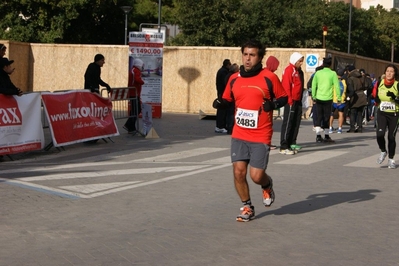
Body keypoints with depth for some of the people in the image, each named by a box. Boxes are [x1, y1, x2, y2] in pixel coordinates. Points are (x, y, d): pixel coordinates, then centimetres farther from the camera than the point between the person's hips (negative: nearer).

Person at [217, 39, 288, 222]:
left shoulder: (269, 78, -6)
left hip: (260, 137, -4)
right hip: (239, 135, 4)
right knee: (238, 172, -3)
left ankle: (267, 186, 32)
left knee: (256, 176, -6)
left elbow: (284, 98, 1)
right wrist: (221, 103, -5)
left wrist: (273, 104, -19)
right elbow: (227, 100, 17)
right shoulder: (234, 79, 6)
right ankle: (247, 208, 19)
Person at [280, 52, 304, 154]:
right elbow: (286, 86, -18)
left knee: (296, 123, 12)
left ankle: (291, 143, 21)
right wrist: (290, 100, -20)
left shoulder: (298, 71, 18)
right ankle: (284, 147, -8)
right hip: (291, 101, -9)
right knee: (288, 123, -8)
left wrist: (300, 100, 17)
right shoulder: (289, 70, -11)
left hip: (297, 101, 9)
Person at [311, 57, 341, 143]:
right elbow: (337, 86, -6)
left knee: (319, 117, 9)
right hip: (328, 99, -3)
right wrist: (338, 98, 1)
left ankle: (318, 136, 7)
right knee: (326, 117, 4)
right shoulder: (333, 74, -4)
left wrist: (313, 96, 17)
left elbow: (313, 86, 8)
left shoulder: (318, 73, 4)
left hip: (318, 98, 3)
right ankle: (326, 136, 9)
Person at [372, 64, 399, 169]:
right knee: (380, 134, -16)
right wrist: (375, 98, -5)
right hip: (382, 113, 2)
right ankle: (383, 152, 14)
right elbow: (375, 97, 17)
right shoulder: (379, 83, 3)